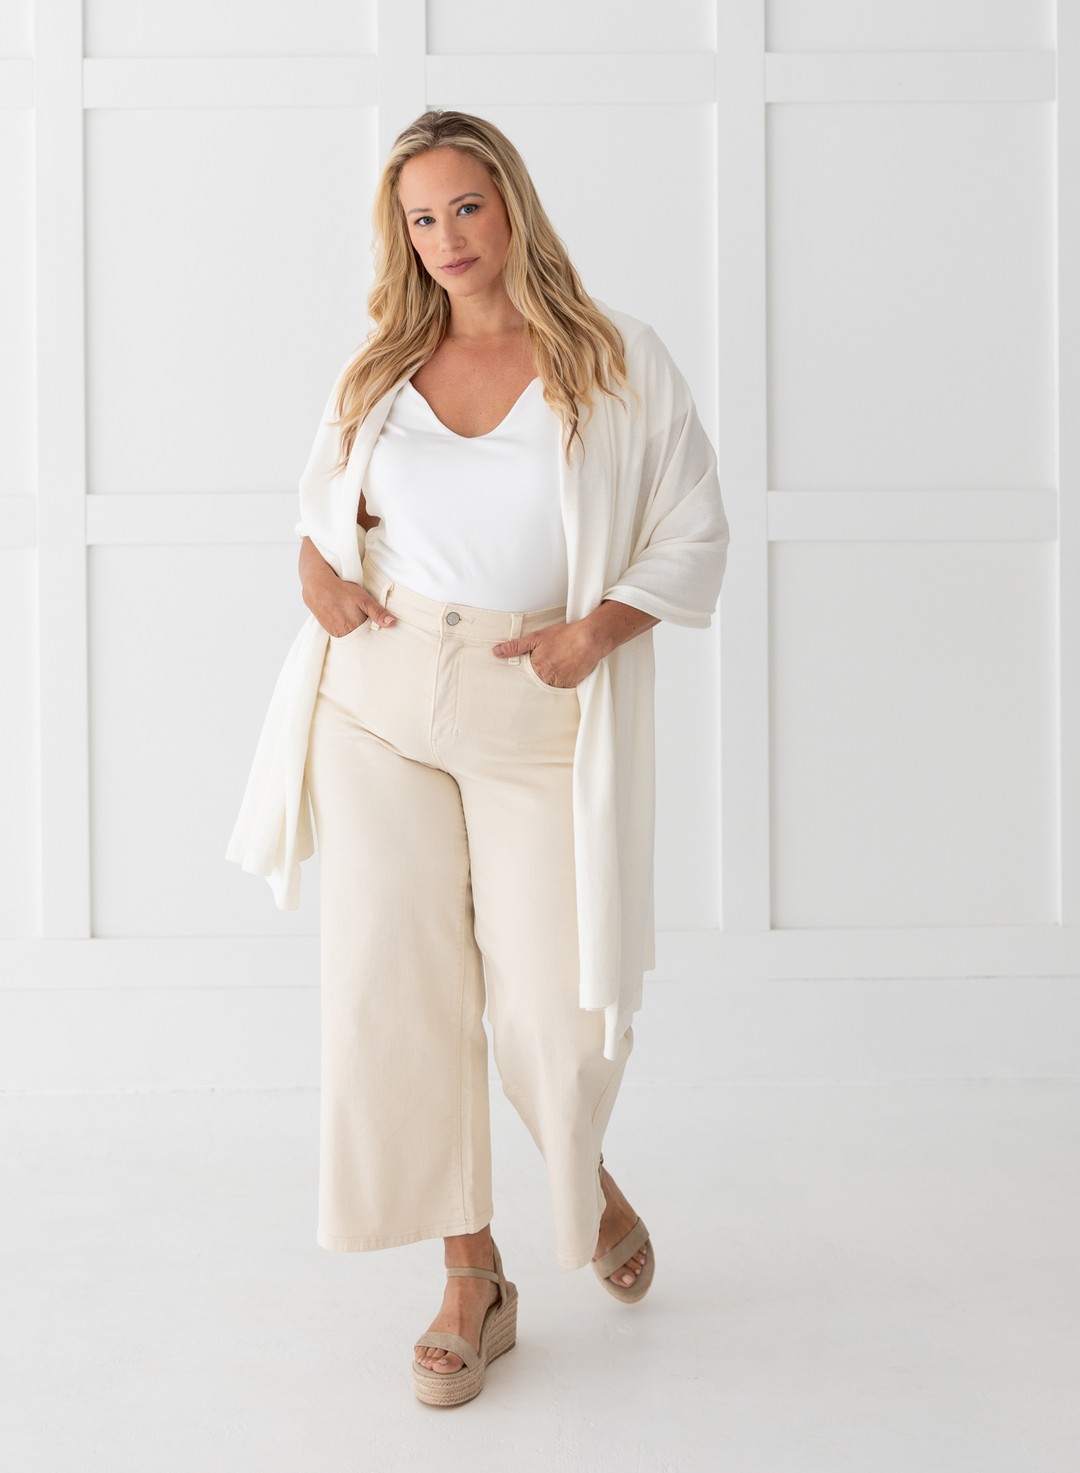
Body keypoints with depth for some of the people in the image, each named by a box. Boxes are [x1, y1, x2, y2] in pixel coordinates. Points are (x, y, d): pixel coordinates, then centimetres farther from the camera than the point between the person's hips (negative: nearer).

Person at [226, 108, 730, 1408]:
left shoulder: (618, 362, 0)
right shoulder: (379, 367, 10)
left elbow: (696, 533, 2)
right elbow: (326, 494, 24)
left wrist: (598, 629, -13)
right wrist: (318, 568, 2)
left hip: (536, 717, -3)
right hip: (378, 701, 3)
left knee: (555, 1009, -2)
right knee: (394, 987, 2)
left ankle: (584, 1176, 36)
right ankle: (470, 1280, 20)